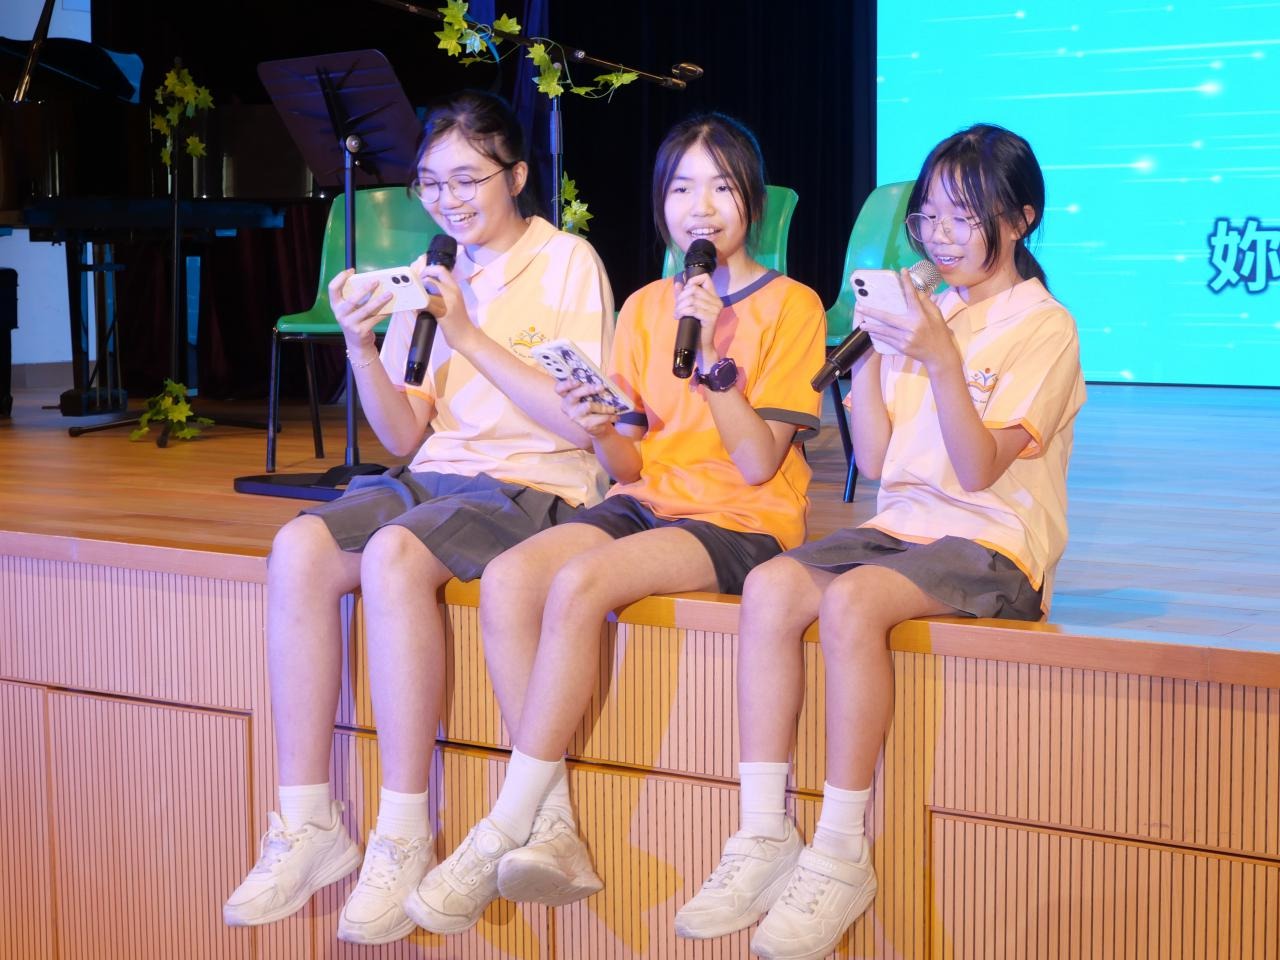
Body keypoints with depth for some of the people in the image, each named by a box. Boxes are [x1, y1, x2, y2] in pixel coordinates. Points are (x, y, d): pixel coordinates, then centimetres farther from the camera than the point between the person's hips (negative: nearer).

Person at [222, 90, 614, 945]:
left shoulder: (566, 262, -1)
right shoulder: (429, 273, 14)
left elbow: (581, 420, -11)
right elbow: (405, 437, 12)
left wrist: (469, 335, -16)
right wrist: (361, 345, -6)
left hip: (535, 485, -5)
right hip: (436, 474, 5)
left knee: (394, 555, -34)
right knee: (300, 548, -24)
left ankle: (405, 839, -26)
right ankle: (309, 826, -20)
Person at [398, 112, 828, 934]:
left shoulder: (791, 305, -2)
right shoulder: (643, 308, 13)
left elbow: (757, 464, -11)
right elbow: (632, 465, 11)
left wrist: (709, 355, -20)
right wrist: (601, 432, -11)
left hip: (741, 521, -5)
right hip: (648, 501, 6)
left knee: (577, 583, -30)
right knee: (507, 581, -22)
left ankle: (499, 837, -22)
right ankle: (554, 833, -22)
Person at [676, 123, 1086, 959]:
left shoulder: (1045, 327, -3)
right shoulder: (925, 313, 15)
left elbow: (979, 469, -13)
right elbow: (874, 459, 9)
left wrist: (940, 360, -23)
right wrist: (867, 350, 0)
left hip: (991, 545, -6)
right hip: (902, 524, 6)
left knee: (850, 601, -33)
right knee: (771, 586, -21)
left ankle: (843, 855, -25)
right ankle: (765, 836, -22)